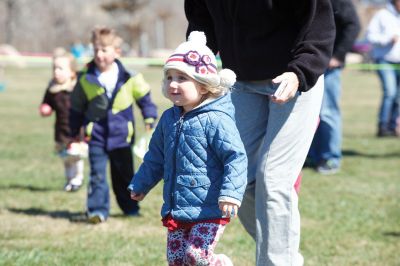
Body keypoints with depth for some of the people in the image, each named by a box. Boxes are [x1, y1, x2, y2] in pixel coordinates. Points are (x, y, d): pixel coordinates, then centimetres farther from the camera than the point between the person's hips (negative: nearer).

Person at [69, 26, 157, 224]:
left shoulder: (129, 78, -6)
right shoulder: (86, 79, -4)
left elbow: (144, 97, 9)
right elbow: (76, 108, 6)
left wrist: (149, 118, 4)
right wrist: (74, 132, 9)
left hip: (122, 135, 1)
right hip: (96, 135, -1)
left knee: (124, 174, 13)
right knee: (97, 174, -11)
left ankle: (130, 207, 28)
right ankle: (97, 210, -14)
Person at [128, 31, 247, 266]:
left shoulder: (216, 120, -15)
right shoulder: (169, 119, 9)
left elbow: (236, 157, -19)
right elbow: (156, 157, 23)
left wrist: (231, 193, -28)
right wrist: (141, 185, 31)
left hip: (209, 210, -7)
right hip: (176, 209, 7)